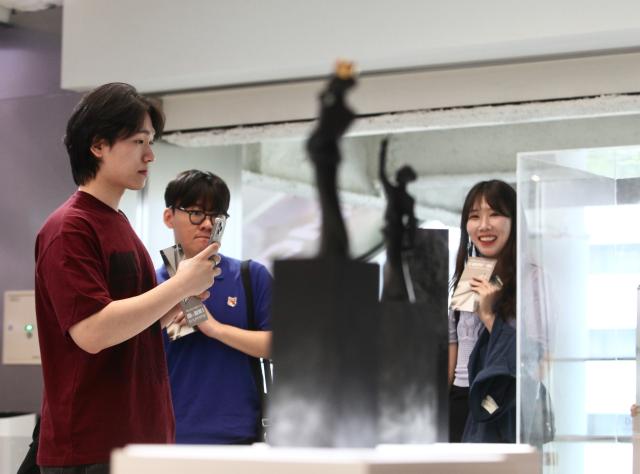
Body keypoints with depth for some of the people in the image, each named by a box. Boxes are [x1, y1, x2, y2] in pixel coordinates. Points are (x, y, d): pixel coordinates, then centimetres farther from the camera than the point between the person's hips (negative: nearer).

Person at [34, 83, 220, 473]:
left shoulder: (119, 224, 16)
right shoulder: (69, 228, -12)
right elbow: (92, 331, -23)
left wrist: (171, 313, 5)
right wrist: (181, 285, -16)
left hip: (140, 437, 9)